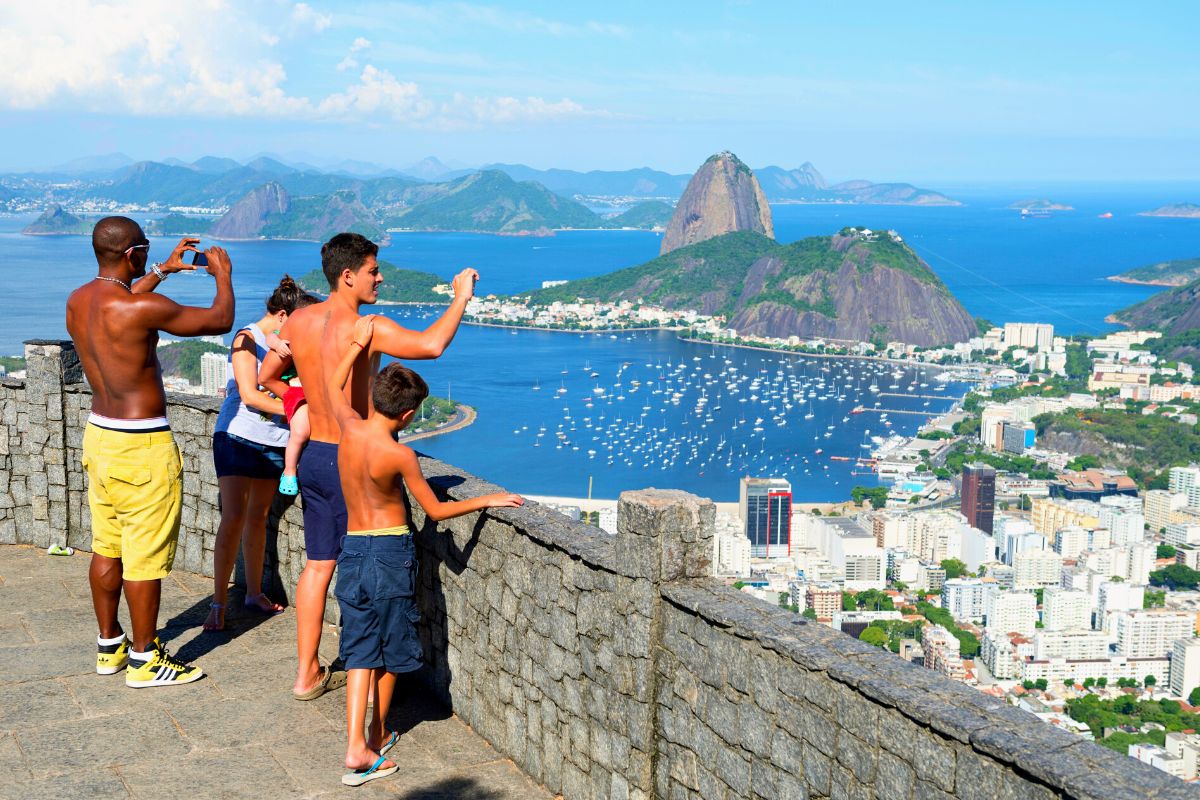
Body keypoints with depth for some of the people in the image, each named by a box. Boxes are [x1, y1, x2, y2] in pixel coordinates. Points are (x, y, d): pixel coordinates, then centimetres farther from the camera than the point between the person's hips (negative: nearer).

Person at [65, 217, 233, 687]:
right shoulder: (141, 308, -23)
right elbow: (220, 320, -13)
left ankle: (109, 647, 30)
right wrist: (222, 274, 6)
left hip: (99, 435, 9)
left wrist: (164, 270, 29)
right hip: (142, 448, -9)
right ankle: (144, 660, 14)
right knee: (145, 559, 3)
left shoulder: (77, 301, 3)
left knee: (107, 549, 18)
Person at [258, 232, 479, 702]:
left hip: (313, 456, 7)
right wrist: (461, 297, -19)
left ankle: (308, 674, 23)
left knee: (318, 565, 15)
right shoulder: (366, 328, -20)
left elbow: (267, 377, 16)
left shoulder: (299, 321, 3)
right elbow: (432, 345, -34)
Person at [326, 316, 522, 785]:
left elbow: (334, 386, 19)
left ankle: (356, 745, -2)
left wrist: (358, 344, 27)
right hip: (389, 554, -5)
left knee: (361, 653, 7)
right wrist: (487, 501, 1)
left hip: (352, 551, 5)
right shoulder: (399, 454, -18)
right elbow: (435, 511, -8)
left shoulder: (349, 428, -4)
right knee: (390, 654, 12)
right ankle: (375, 739, 23)